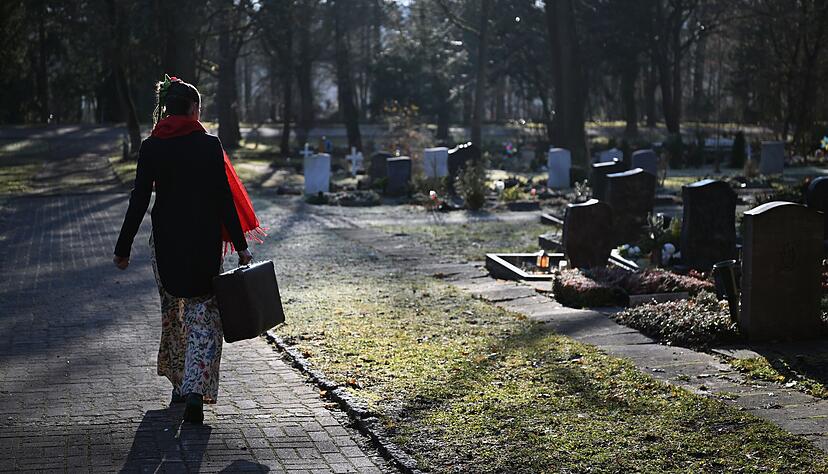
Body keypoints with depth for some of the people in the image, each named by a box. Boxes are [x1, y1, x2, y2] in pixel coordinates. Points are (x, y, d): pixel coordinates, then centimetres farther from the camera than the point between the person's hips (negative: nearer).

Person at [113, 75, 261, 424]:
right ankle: (195, 391, -15)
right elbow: (223, 200, -8)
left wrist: (123, 249, 3)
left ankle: (180, 385, 30)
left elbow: (139, 201, -3)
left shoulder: (151, 148, -2)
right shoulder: (209, 145, -7)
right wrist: (240, 246, -2)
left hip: (165, 241, 2)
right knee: (203, 315, 1)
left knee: (172, 313, 19)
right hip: (205, 242, -2)